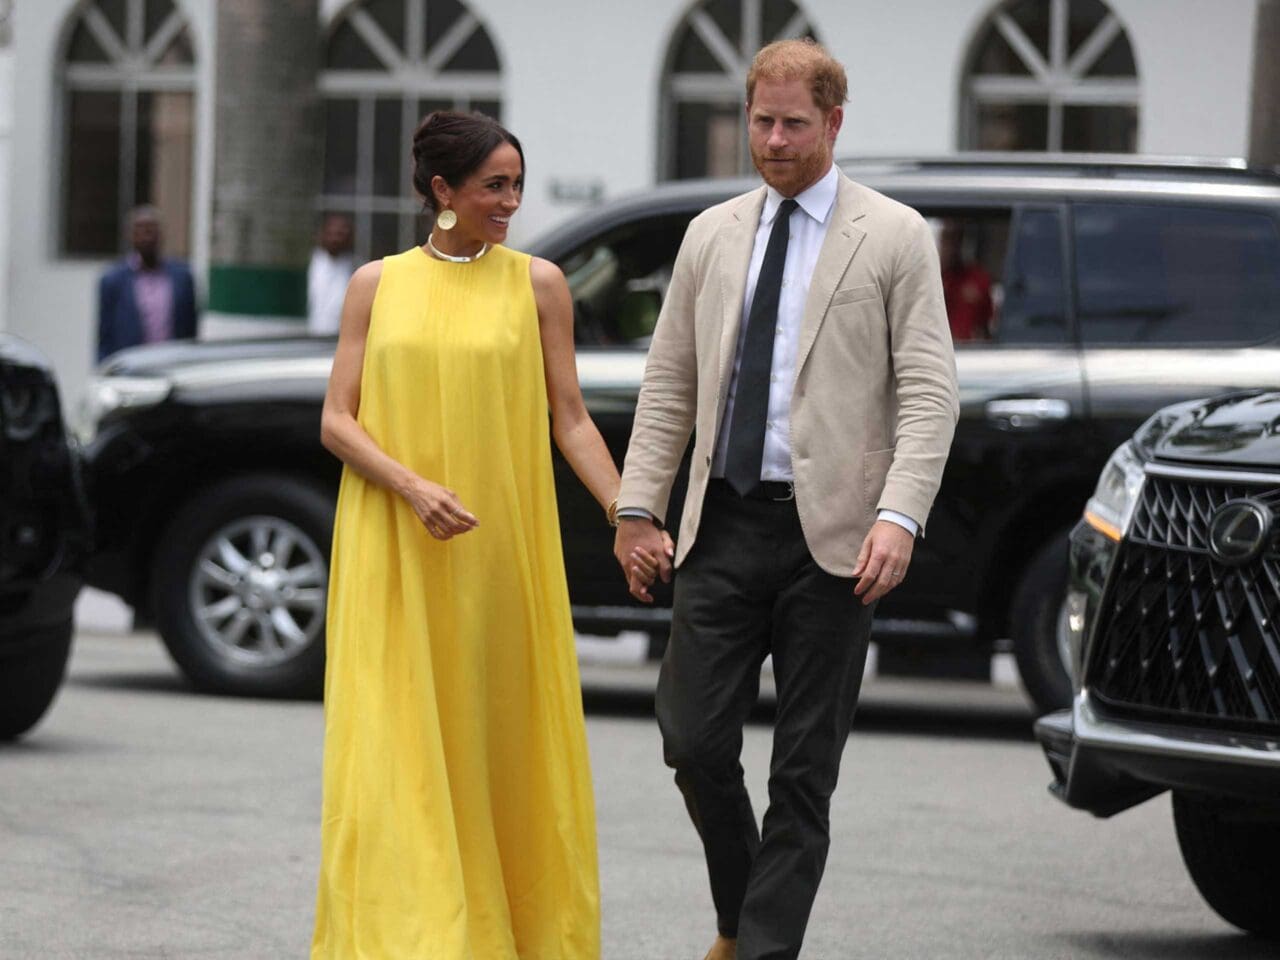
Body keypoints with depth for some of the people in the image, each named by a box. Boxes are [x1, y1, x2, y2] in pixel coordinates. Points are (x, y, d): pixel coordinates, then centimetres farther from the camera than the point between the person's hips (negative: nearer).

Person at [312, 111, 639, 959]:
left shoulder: (537, 284, 4)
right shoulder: (378, 285, 6)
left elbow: (571, 420, 4)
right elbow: (338, 421, 2)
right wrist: (412, 487, -15)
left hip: (503, 549, 0)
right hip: (392, 555, 0)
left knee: (500, 736, 3)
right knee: (396, 747, -5)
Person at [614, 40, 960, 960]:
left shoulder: (895, 237, 0)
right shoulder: (712, 236, 13)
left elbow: (929, 392, -5)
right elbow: (668, 387, 15)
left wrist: (901, 516, -17)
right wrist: (638, 507, 6)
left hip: (830, 535, -3)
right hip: (724, 527, 4)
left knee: (804, 771, 1)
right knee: (695, 743, -1)